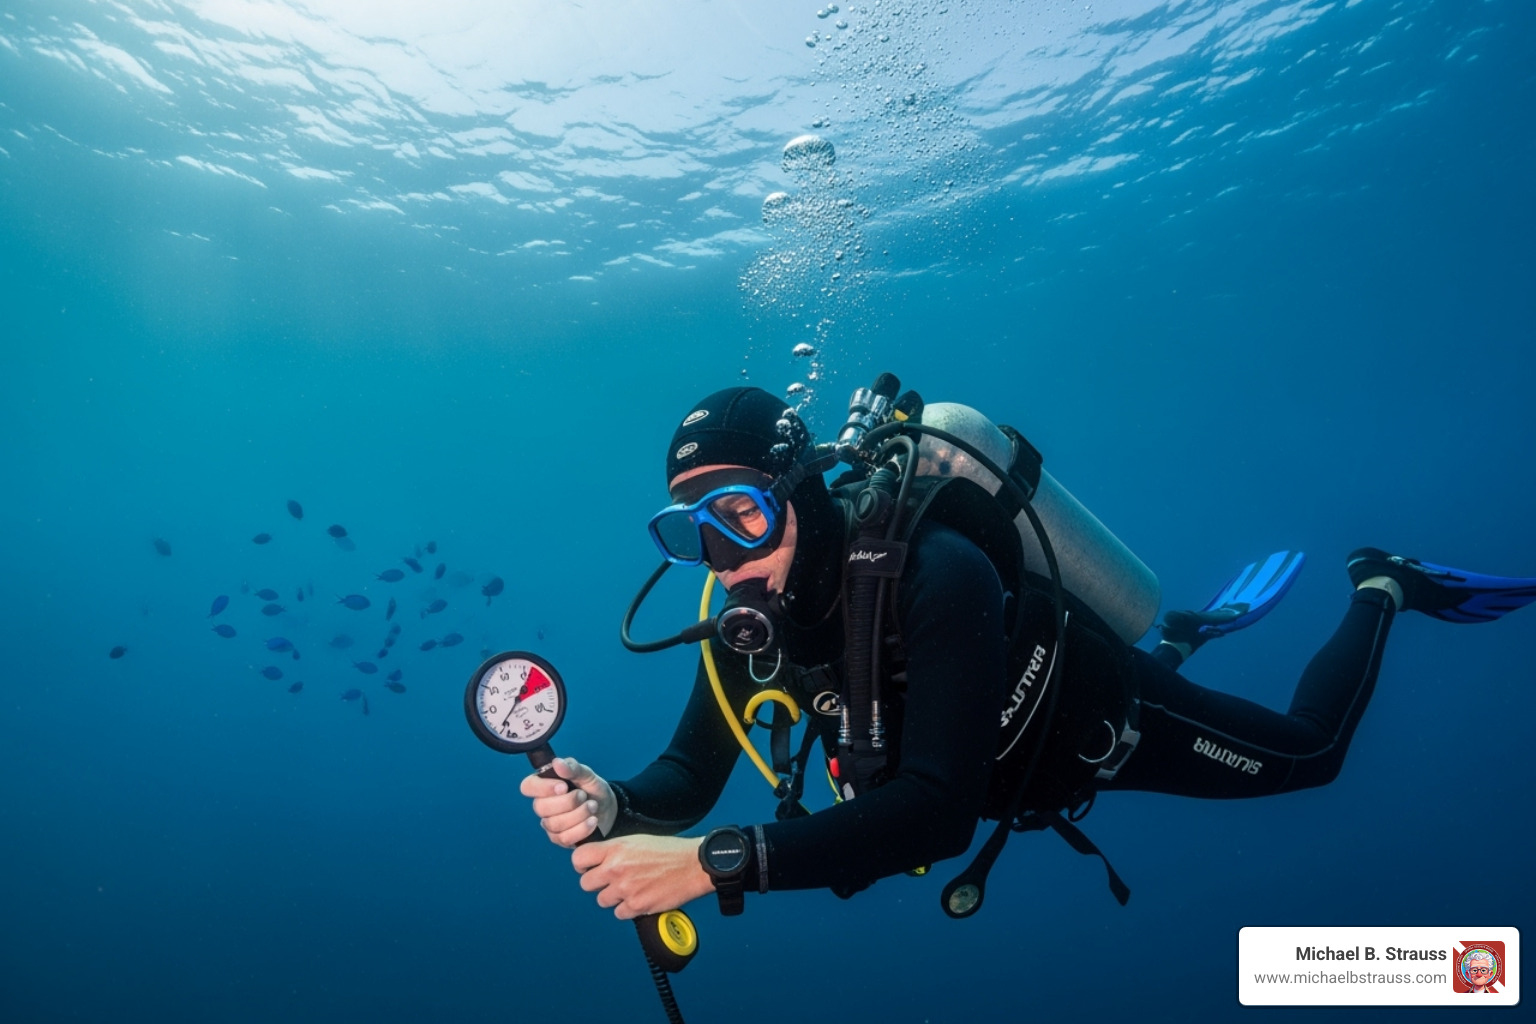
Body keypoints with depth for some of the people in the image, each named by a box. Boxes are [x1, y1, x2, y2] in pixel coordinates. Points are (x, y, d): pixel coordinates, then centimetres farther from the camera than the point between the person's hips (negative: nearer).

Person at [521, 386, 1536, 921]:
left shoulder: (934, 574, -46)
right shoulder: (749, 615, -25)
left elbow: (939, 811, -52)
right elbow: (692, 775, -20)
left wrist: (717, 862, -59)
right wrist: (612, 807, -43)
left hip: (1109, 718, -5)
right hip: (1022, 754, 6)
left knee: (1310, 751, 18)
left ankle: (1380, 587, 39)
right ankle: (1185, 634, 57)